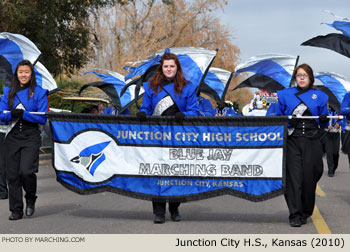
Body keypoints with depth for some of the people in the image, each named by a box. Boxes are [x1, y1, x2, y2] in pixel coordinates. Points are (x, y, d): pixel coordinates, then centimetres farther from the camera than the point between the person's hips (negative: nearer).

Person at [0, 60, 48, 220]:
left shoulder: (39, 92, 0)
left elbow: (43, 118, -6)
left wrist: (24, 114, -18)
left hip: (31, 137, -3)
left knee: (26, 171, -16)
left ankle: (31, 200, 13)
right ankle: (16, 210, 12)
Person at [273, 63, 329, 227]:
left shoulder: (319, 96, 11)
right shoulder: (285, 95, 10)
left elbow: (324, 123, 13)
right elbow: (278, 118, 12)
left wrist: (324, 119, -10)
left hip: (312, 142, 1)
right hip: (292, 141, -1)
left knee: (309, 177, 0)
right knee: (294, 177, -8)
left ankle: (305, 212, 16)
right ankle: (295, 215, -5)